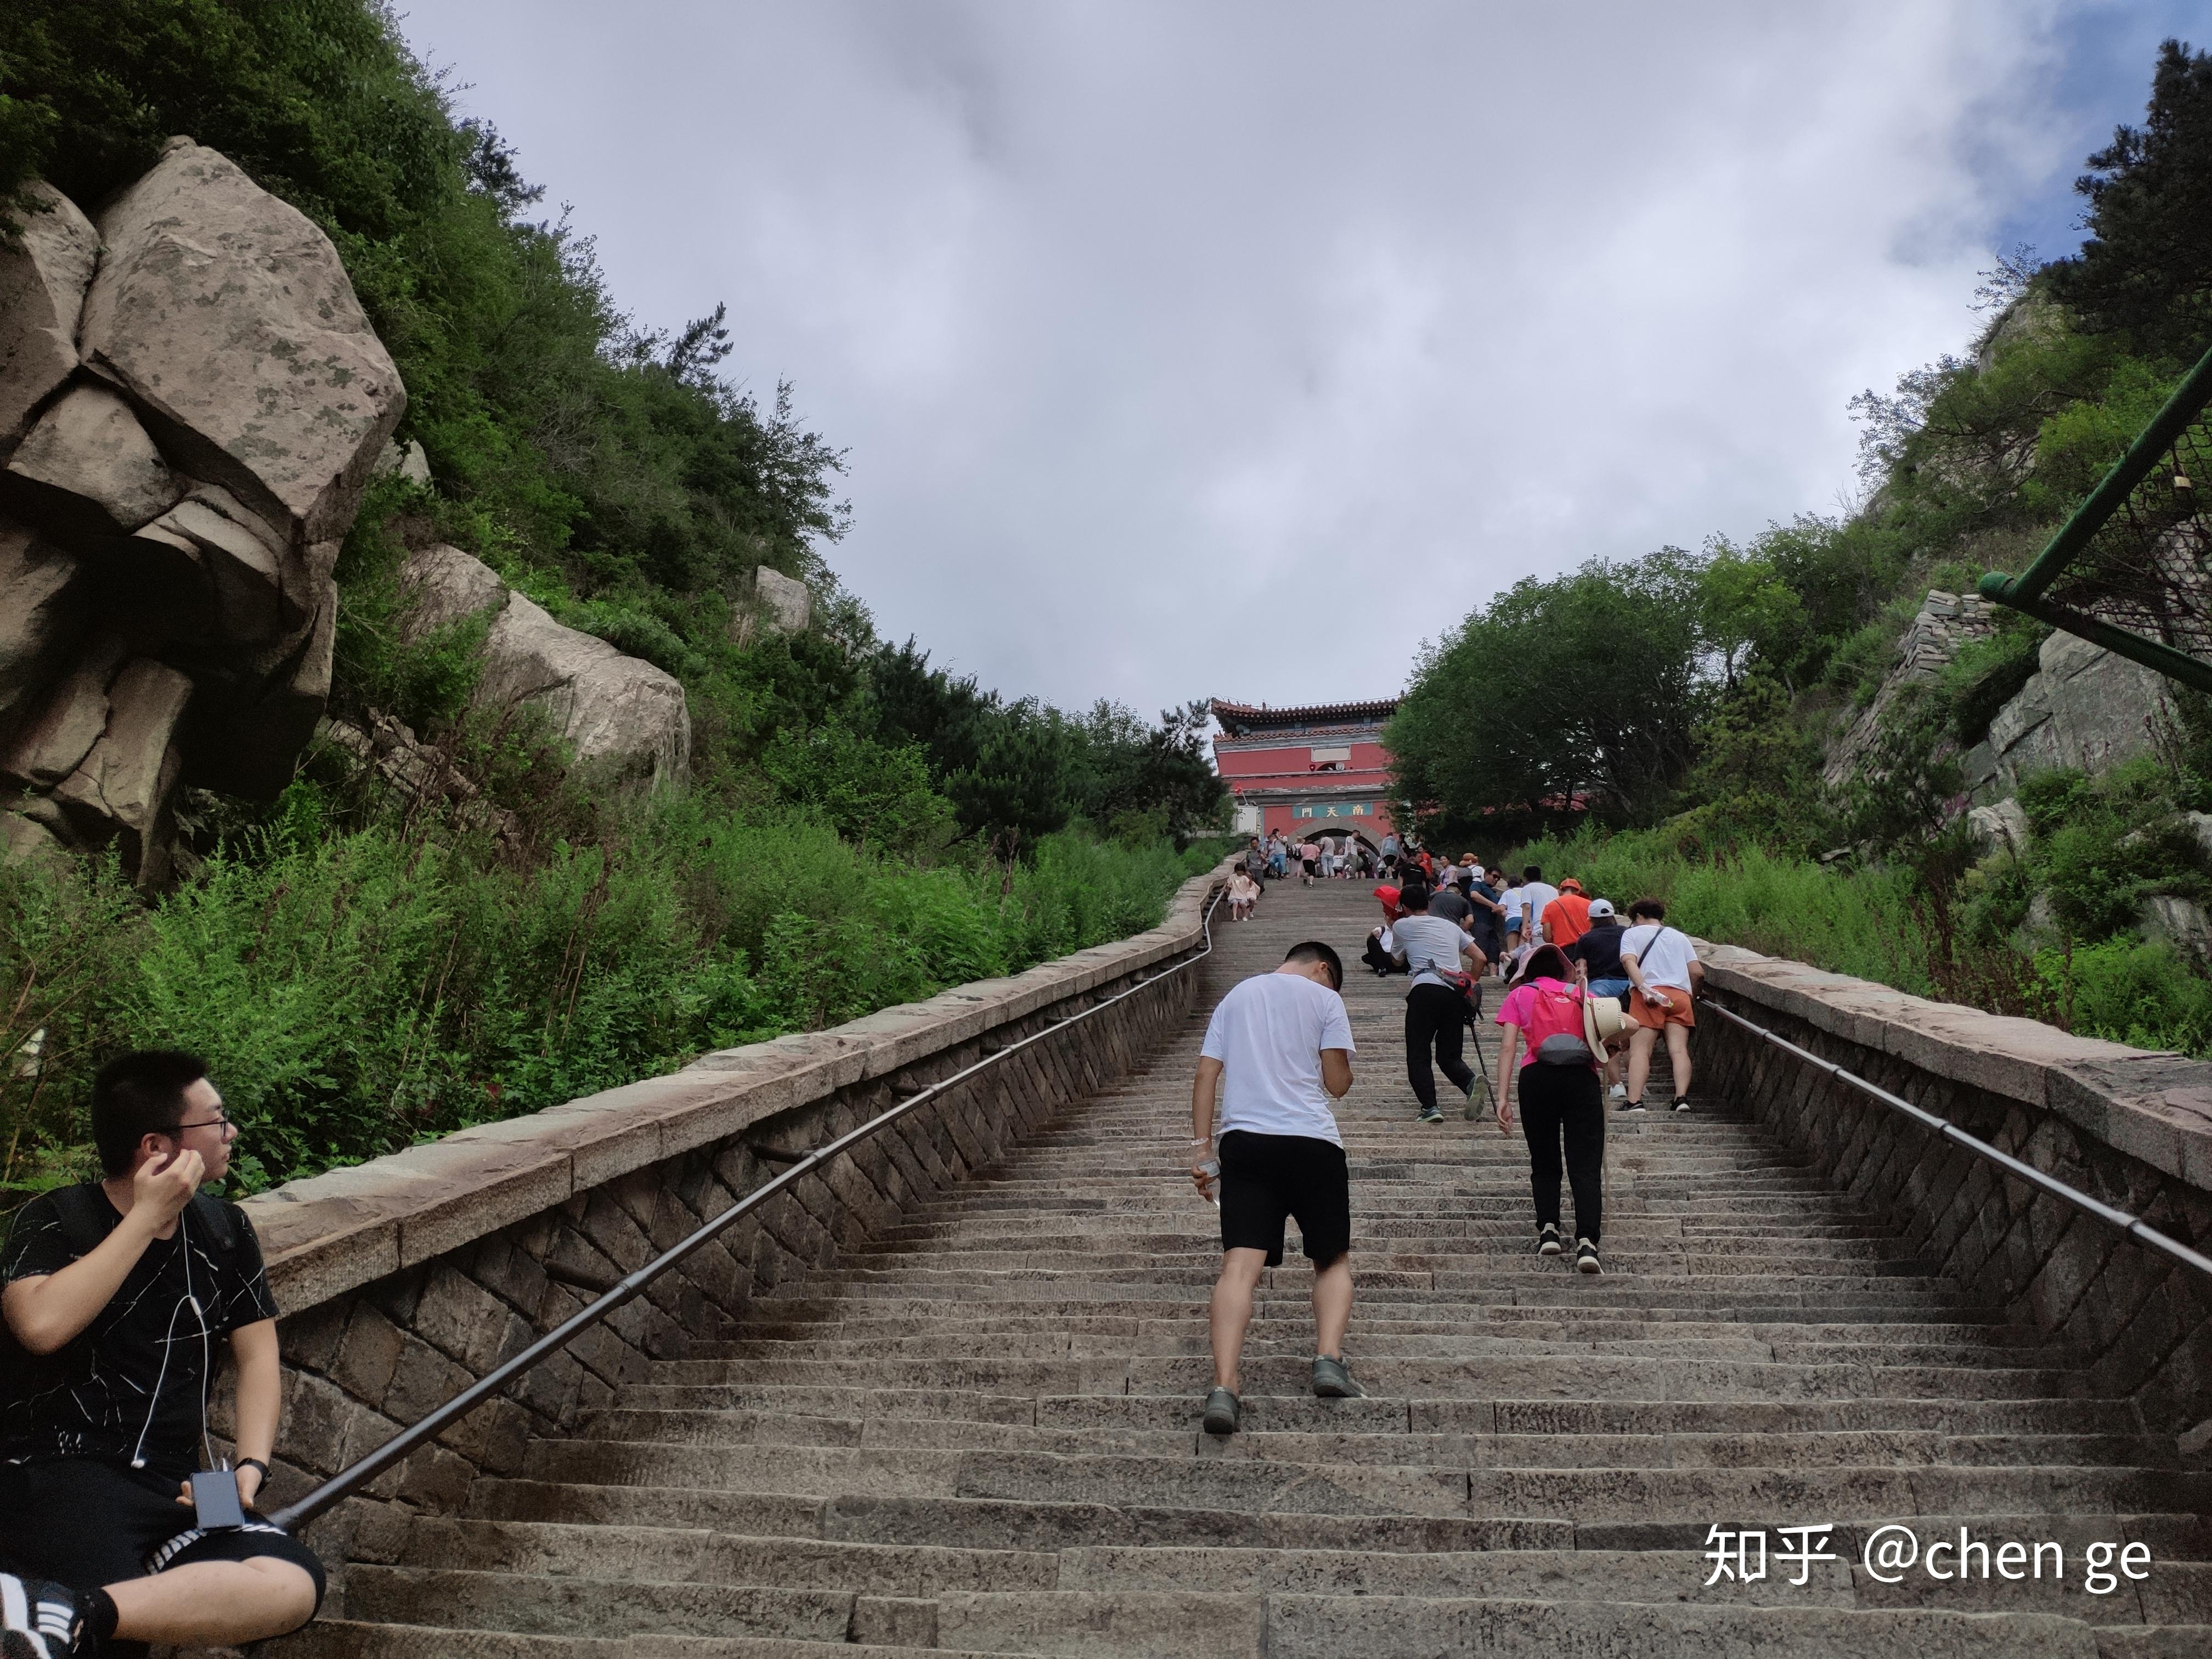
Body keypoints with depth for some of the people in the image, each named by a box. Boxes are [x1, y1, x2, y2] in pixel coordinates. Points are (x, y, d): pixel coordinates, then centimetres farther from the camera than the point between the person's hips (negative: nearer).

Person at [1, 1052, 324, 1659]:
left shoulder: (225, 1230, 14)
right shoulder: (53, 1221, 0)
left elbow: (257, 1356, 13)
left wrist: (251, 1465, -3)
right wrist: (149, 1217, -14)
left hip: (175, 1491, 6)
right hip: (58, 1473, -6)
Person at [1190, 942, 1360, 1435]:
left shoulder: (1236, 996, 18)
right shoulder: (1324, 998, 7)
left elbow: (1206, 1075, 12)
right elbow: (1338, 1083, 2)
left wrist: (1202, 1146, 12)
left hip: (1243, 1140, 2)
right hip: (1311, 1142, -2)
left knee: (1240, 1265, -7)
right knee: (1333, 1259, 15)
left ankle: (1223, 1388, -21)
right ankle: (1329, 1357, -5)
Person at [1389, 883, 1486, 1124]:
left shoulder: (1402, 926, 14)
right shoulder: (1451, 926, 25)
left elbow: (1398, 959, 32)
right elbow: (1479, 958, 19)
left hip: (1425, 989, -4)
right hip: (1456, 993, 4)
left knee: (1418, 1055, 2)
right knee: (1448, 1055, 12)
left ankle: (1430, 1105, -14)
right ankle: (1469, 1082, -17)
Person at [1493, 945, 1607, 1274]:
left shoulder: (1519, 995, 17)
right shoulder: (1583, 994, 21)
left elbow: (1508, 1047, 5)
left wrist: (1502, 1098, 1)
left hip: (1537, 1077, 0)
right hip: (1582, 1076, 0)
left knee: (1544, 1162, 16)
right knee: (1585, 1165, -2)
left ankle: (1548, 1230, 3)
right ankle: (1587, 1242, -17)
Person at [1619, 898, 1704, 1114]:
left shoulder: (1632, 934, 16)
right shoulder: (1680, 936, 26)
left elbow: (1629, 961, -5)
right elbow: (1697, 972, 17)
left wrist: (1644, 988, -16)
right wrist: (1693, 998, 32)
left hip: (1650, 995, -3)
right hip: (1681, 995, 3)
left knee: (1640, 1050, -9)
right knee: (1679, 1050, -3)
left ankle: (1635, 1101, -23)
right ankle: (1681, 1098, -20)